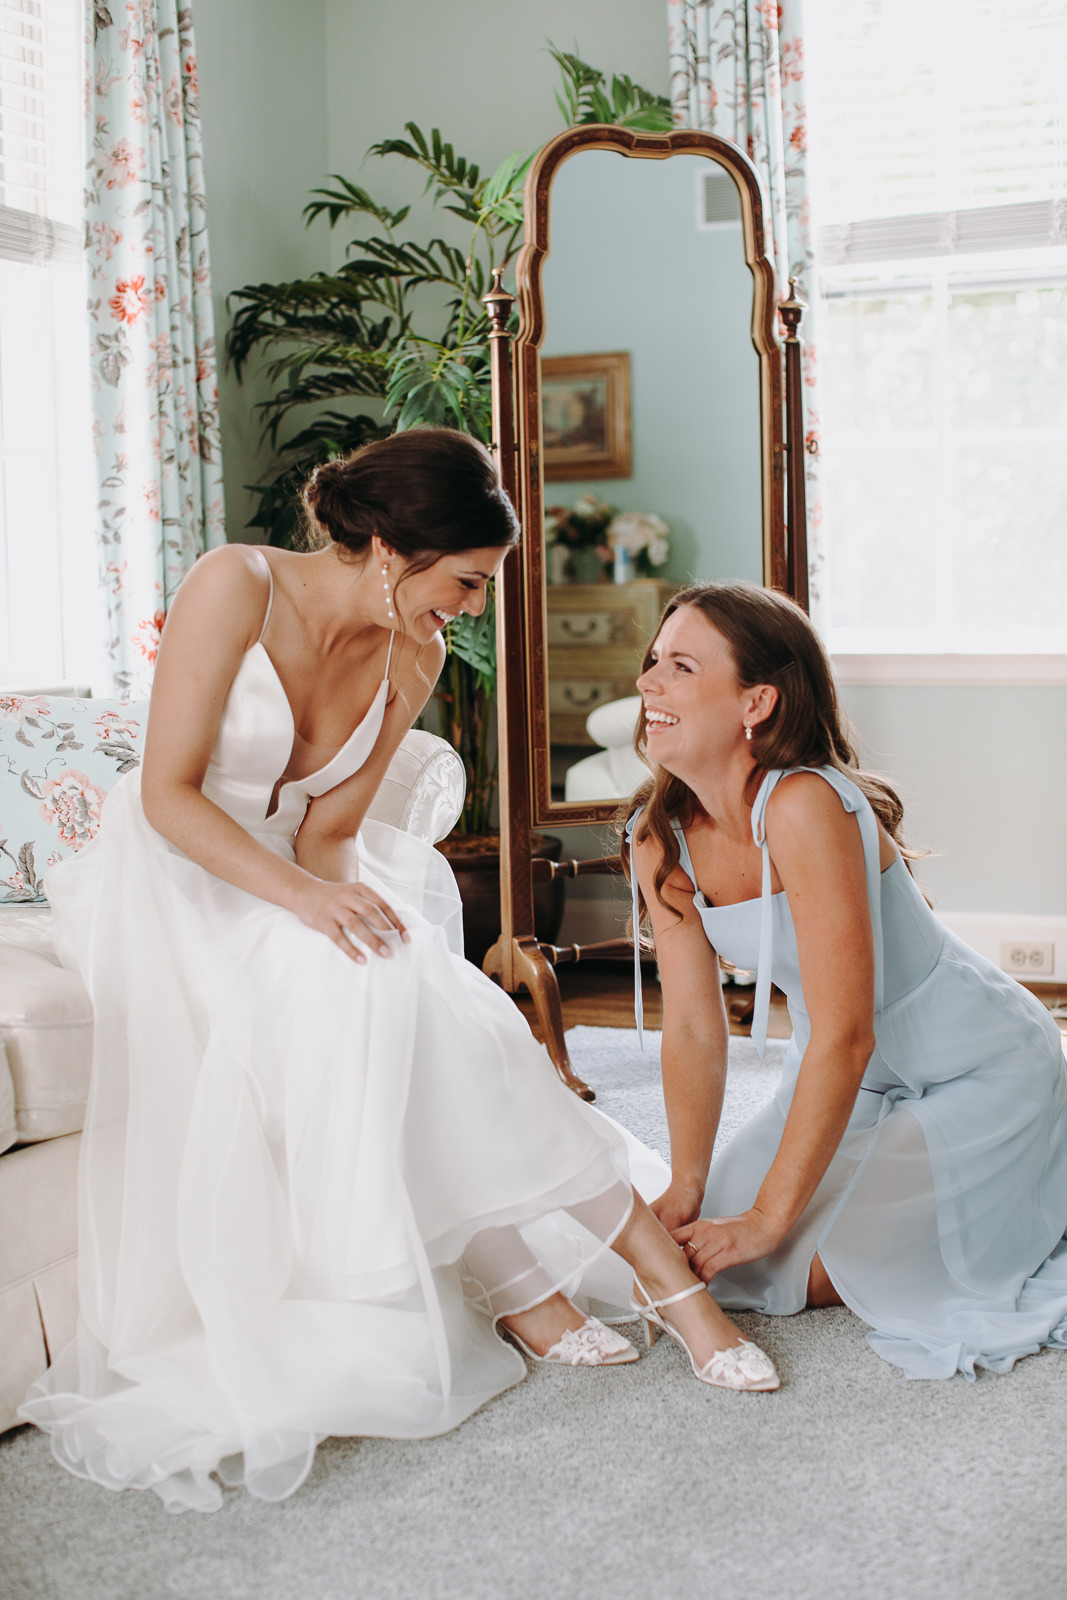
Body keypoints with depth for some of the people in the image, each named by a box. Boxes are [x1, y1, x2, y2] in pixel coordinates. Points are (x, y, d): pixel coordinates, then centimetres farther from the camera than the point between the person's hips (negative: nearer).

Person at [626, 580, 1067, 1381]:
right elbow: (692, 1029, -4)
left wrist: (769, 1218, -26)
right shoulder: (662, 837, -9)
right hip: (862, 1082, 7)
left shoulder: (804, 808, -32)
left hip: (984, 1073, -7)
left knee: (803, 1271, -14)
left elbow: (844, 1036, -31)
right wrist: (684, 1193, -11)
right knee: (722, 1257, 2)